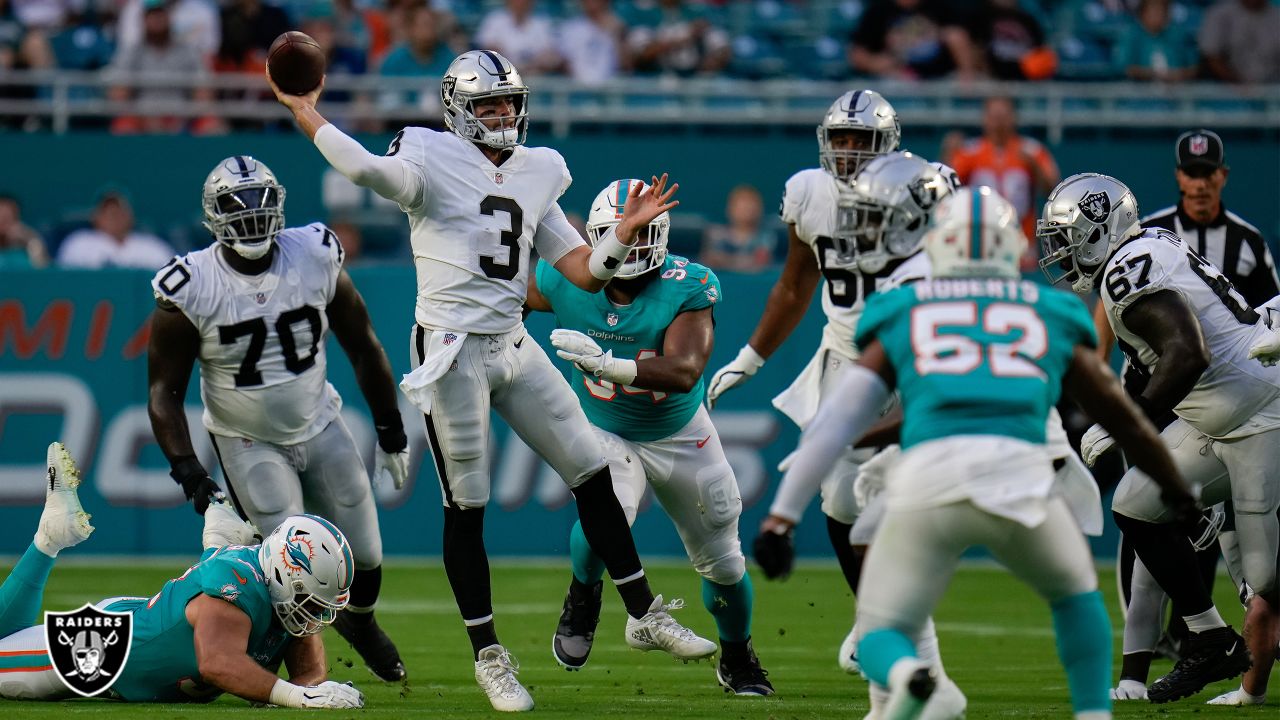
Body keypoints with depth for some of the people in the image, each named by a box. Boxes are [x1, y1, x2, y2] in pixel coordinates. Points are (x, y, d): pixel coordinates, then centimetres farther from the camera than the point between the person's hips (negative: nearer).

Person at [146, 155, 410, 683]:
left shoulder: (315, 259, -12)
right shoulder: (191, 289, -20)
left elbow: (362, 348, 1)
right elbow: (164, 391, -14)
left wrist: (391, 434, 5)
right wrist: (186, 470, -26)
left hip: (320, 426, 3)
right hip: (248, 442, -3)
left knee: (365, 558, 7)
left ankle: (360, 623, 40)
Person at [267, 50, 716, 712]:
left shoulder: (536, 174, 13)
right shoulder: (434, 162, -6)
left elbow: (585, 274, 11)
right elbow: (368, 169, -28)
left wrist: (625, 232, -3)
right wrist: (305, 114, -28)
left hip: (513, 347, 6)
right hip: (452, 351, -6)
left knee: (593, 475, 7)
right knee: (466, 507, -1)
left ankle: (644, 615, 18)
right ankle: (488, 656, 7)